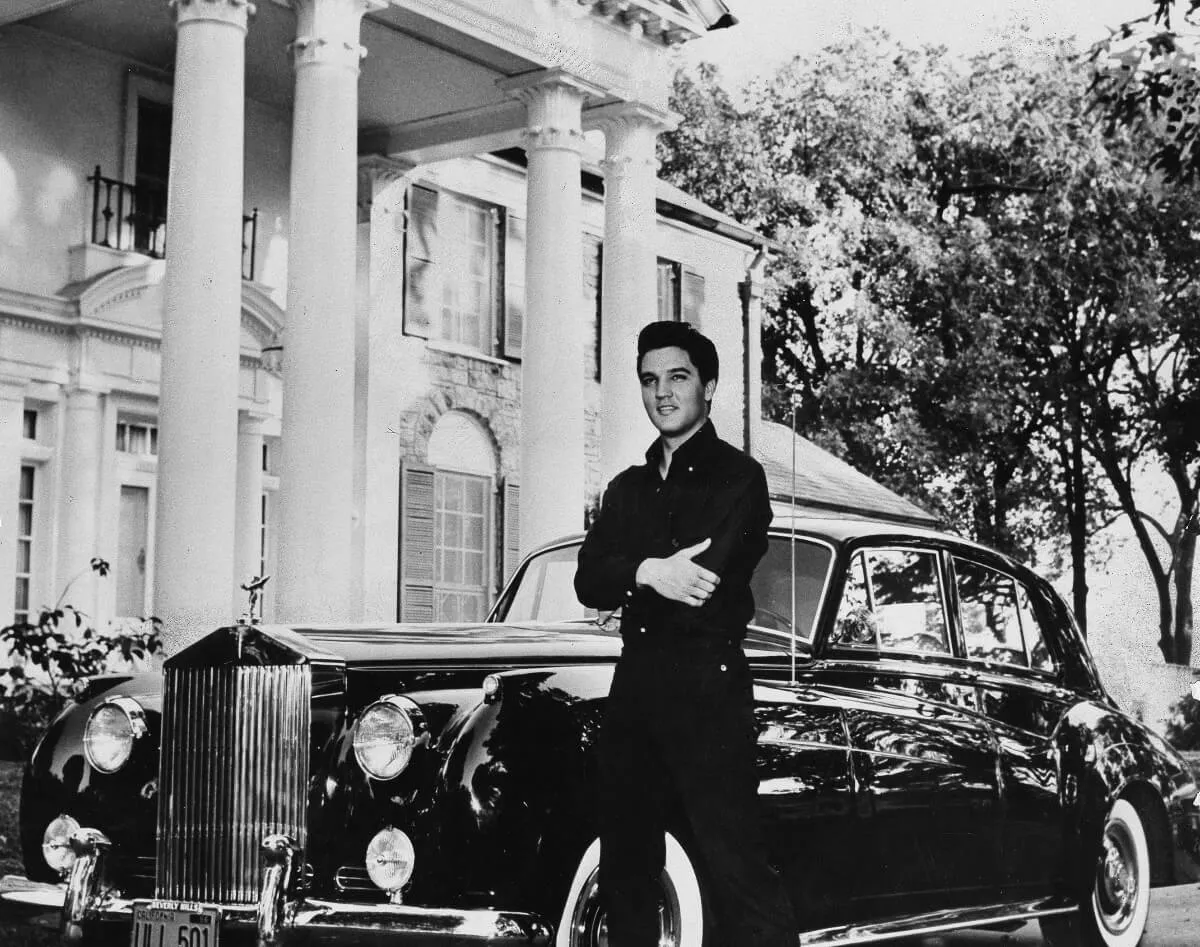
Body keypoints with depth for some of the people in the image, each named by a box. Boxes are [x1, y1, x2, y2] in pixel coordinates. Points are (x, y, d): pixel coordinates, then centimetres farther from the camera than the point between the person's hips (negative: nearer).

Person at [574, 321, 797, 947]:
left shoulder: (737, 476, 2)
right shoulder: (628, 487, 21)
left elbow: (702, 583, -12)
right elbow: (588, 582, 6)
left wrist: (629, 574, -1)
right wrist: (650, 572, -12)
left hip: (707, 687, -6)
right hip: (634, 685, 6)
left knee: (736, 869, -12)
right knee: (624, 871, 8)